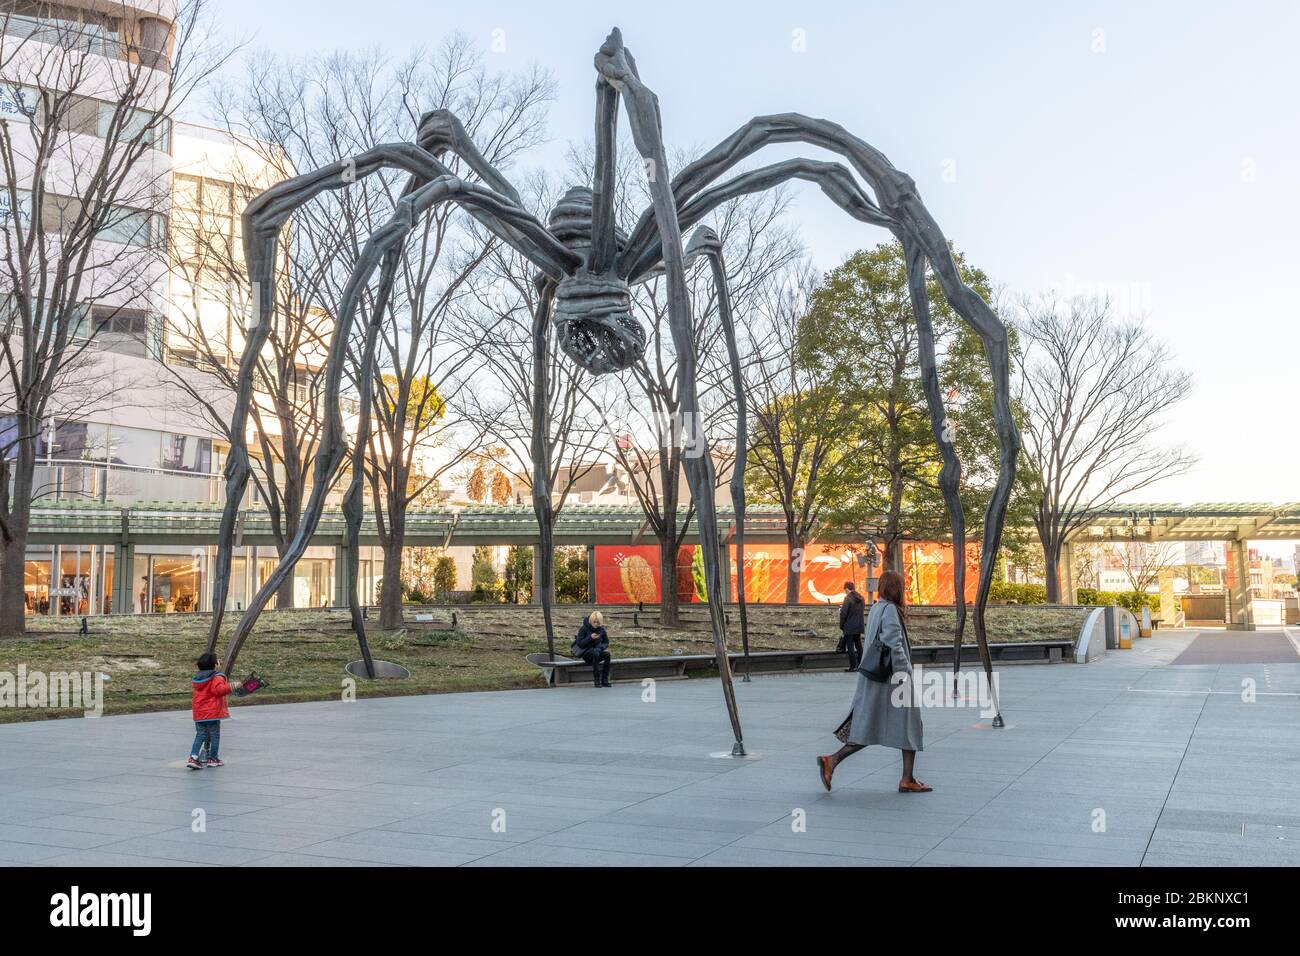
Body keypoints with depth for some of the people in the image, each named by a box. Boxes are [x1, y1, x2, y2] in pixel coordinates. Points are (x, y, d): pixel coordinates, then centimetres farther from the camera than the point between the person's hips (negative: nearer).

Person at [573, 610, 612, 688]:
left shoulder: (601, 629, 2)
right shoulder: (584, 629, -8)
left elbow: (606, 642, 9)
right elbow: (579, 643, -11)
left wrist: (601, 647, -13)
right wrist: (590, 638, -24)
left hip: (598, 650, 4)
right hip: (586, 652, -4)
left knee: (607, 654, -30)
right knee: (595, 653, -37)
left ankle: (604, 680, -27)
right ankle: (596, 681, -35)